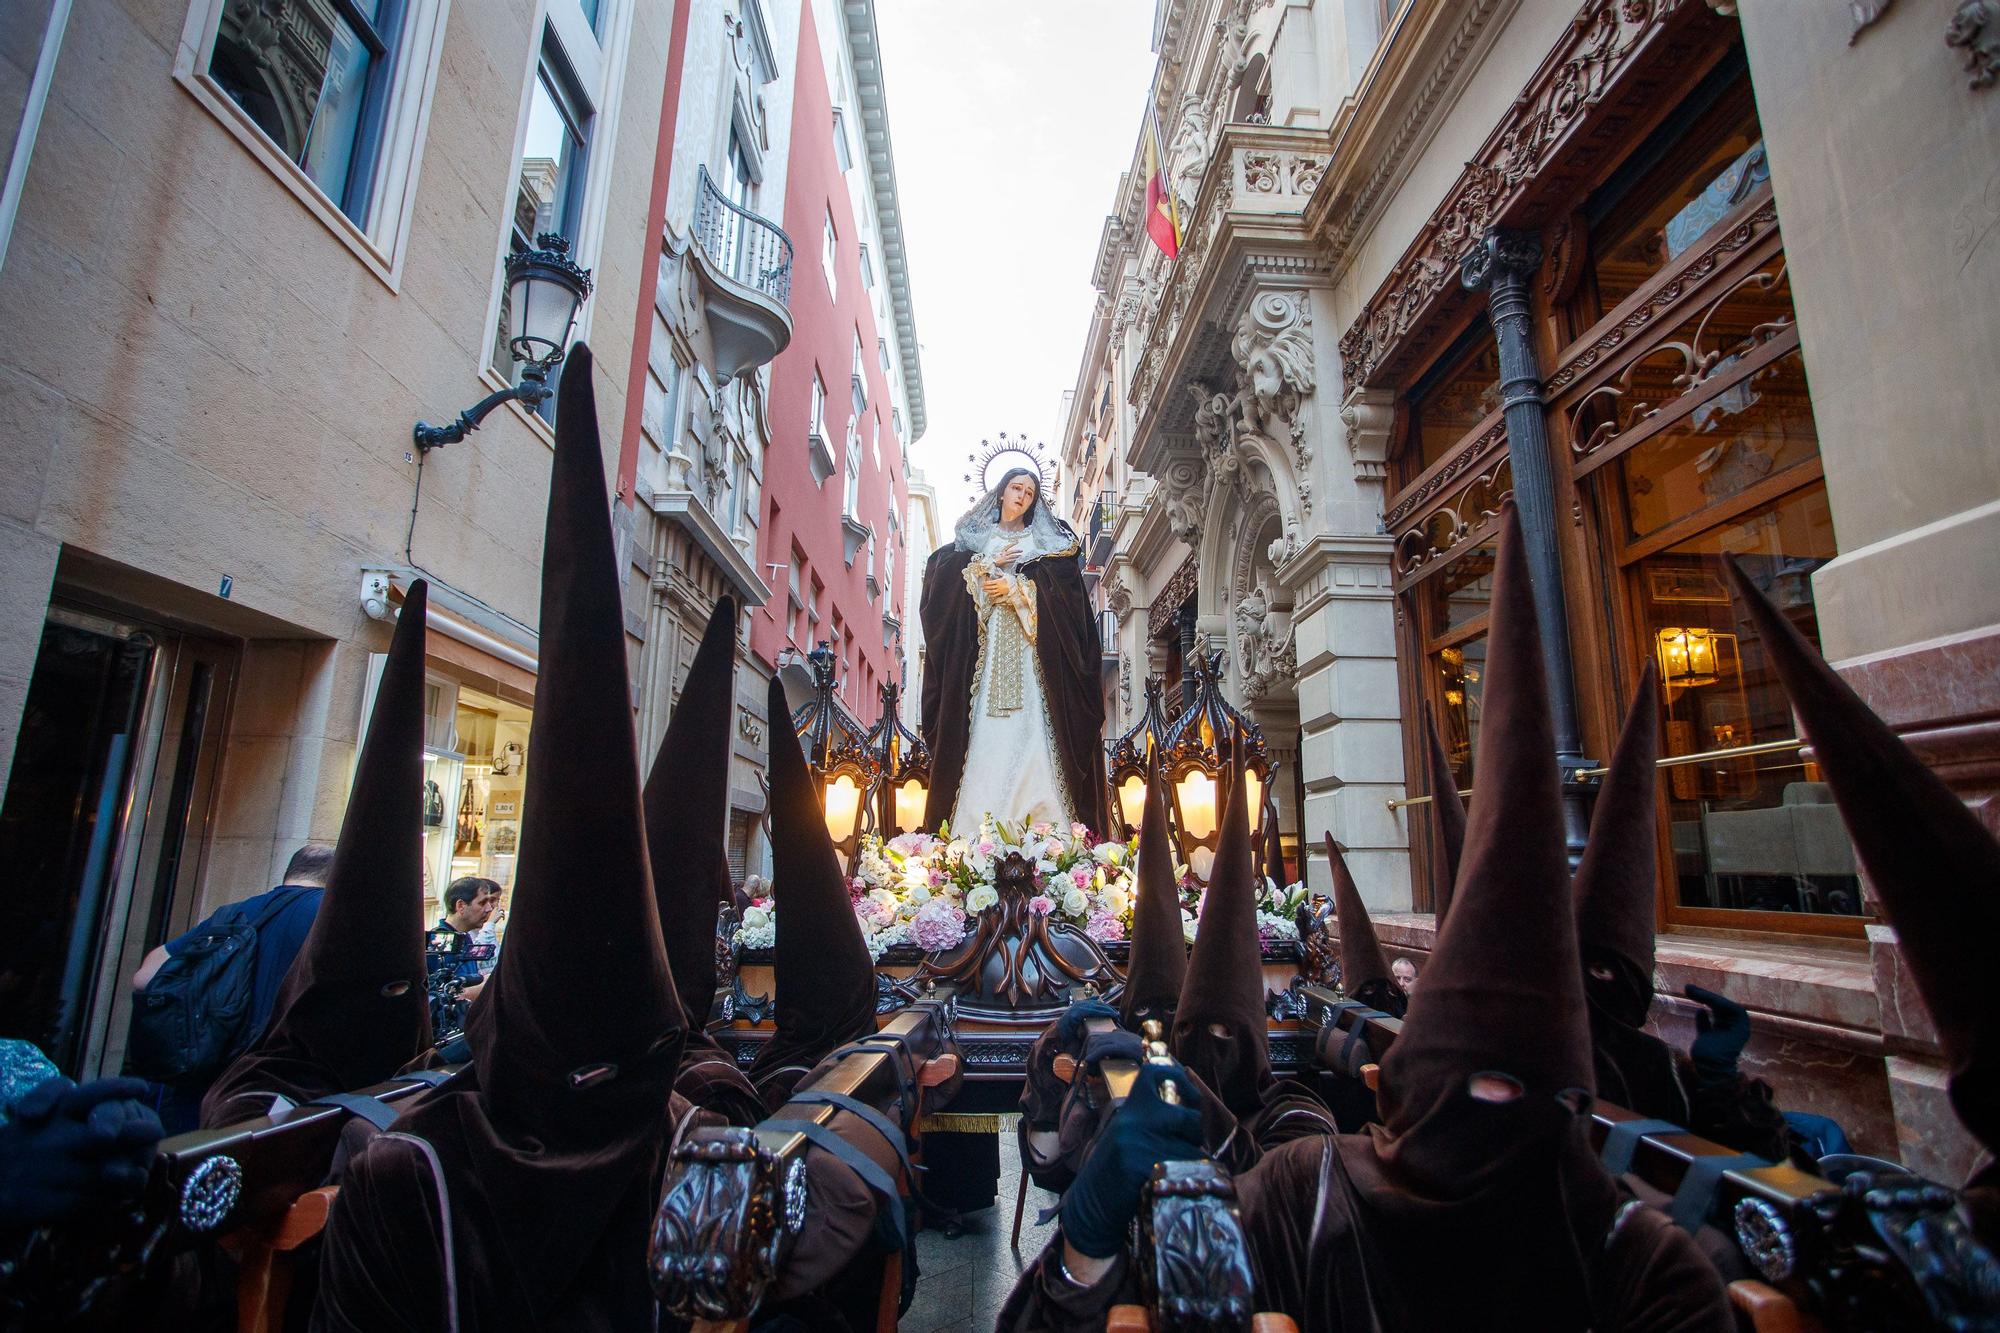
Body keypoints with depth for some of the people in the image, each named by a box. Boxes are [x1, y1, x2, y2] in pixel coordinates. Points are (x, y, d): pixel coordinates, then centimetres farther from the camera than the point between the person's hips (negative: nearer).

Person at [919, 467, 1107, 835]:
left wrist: (1015, 588, -9)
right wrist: (986, 564, -3)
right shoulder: (975, 537, 20)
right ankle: (977, 827, -9)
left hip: (1031, 643, -1)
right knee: (985, 730, -8)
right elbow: (943, 574, 6)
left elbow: (1061, 585, 1)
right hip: (986, 641, 1)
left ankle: (1045, 820, -13)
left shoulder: (1044, 539, 16)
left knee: (1031, 722, -12)